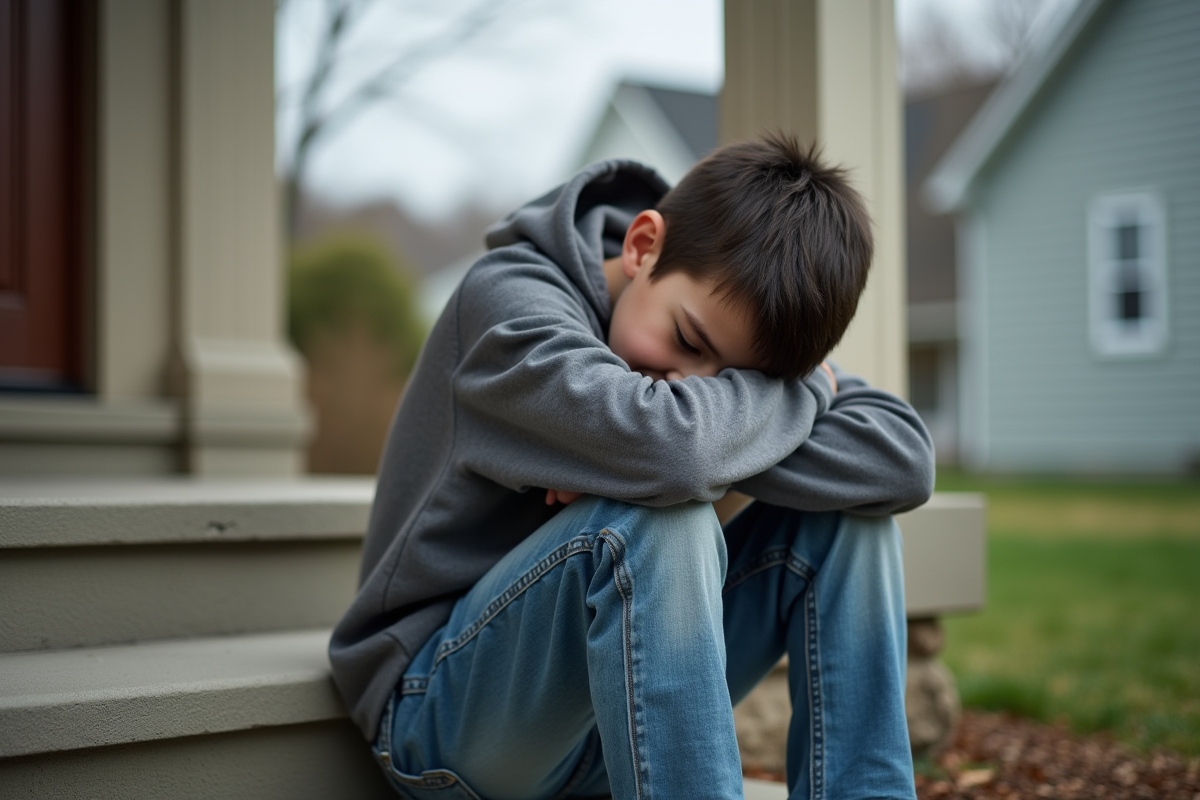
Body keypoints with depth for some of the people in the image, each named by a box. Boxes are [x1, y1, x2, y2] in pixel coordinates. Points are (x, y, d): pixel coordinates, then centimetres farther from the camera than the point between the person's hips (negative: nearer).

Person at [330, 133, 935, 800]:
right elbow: (663, 443, -39)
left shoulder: (727, 325, 0)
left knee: (848, 510, -10)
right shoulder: (507, 297, -19)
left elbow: (906, 459, -14)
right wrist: (804, 387, -19)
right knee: (659, 518, -34)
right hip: (448, 705, -6)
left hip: (628, 704, 6)